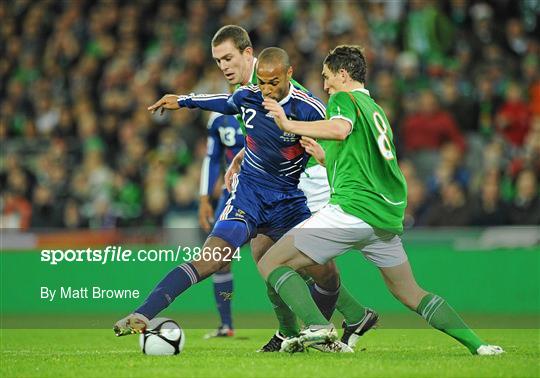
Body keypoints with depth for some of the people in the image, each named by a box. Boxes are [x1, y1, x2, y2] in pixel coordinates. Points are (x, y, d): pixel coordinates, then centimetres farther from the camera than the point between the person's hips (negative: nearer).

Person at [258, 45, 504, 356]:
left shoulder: (343, 99, 2)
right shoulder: (377, 111, 27)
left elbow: (340, 129, -22)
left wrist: (290, 125, -18)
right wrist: (324, 159, 37)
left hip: (352, 208, -8)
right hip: (388, 216, 8)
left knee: (271, 263, -5)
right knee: (411, 294, 19)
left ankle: (318, 326, -25)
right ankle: (477, 344, 8)